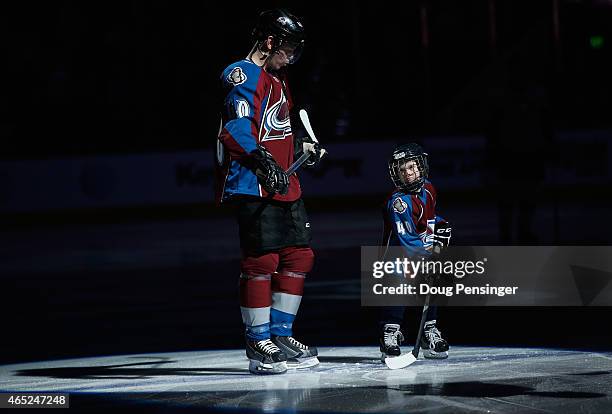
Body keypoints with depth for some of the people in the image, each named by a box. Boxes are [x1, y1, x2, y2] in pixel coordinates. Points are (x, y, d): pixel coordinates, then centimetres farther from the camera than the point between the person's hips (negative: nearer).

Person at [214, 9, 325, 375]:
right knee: (262, 261, -11)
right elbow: (237, 129, -23)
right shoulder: (243, 76, -10)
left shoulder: (277, 78, 23)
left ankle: (281, 335, 19)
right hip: (254, 186, -10)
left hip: (284, 184, 10)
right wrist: (263, 161, -33)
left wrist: (301, 147, 24)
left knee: (299, 256, 9)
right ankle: (259, 345, -5)